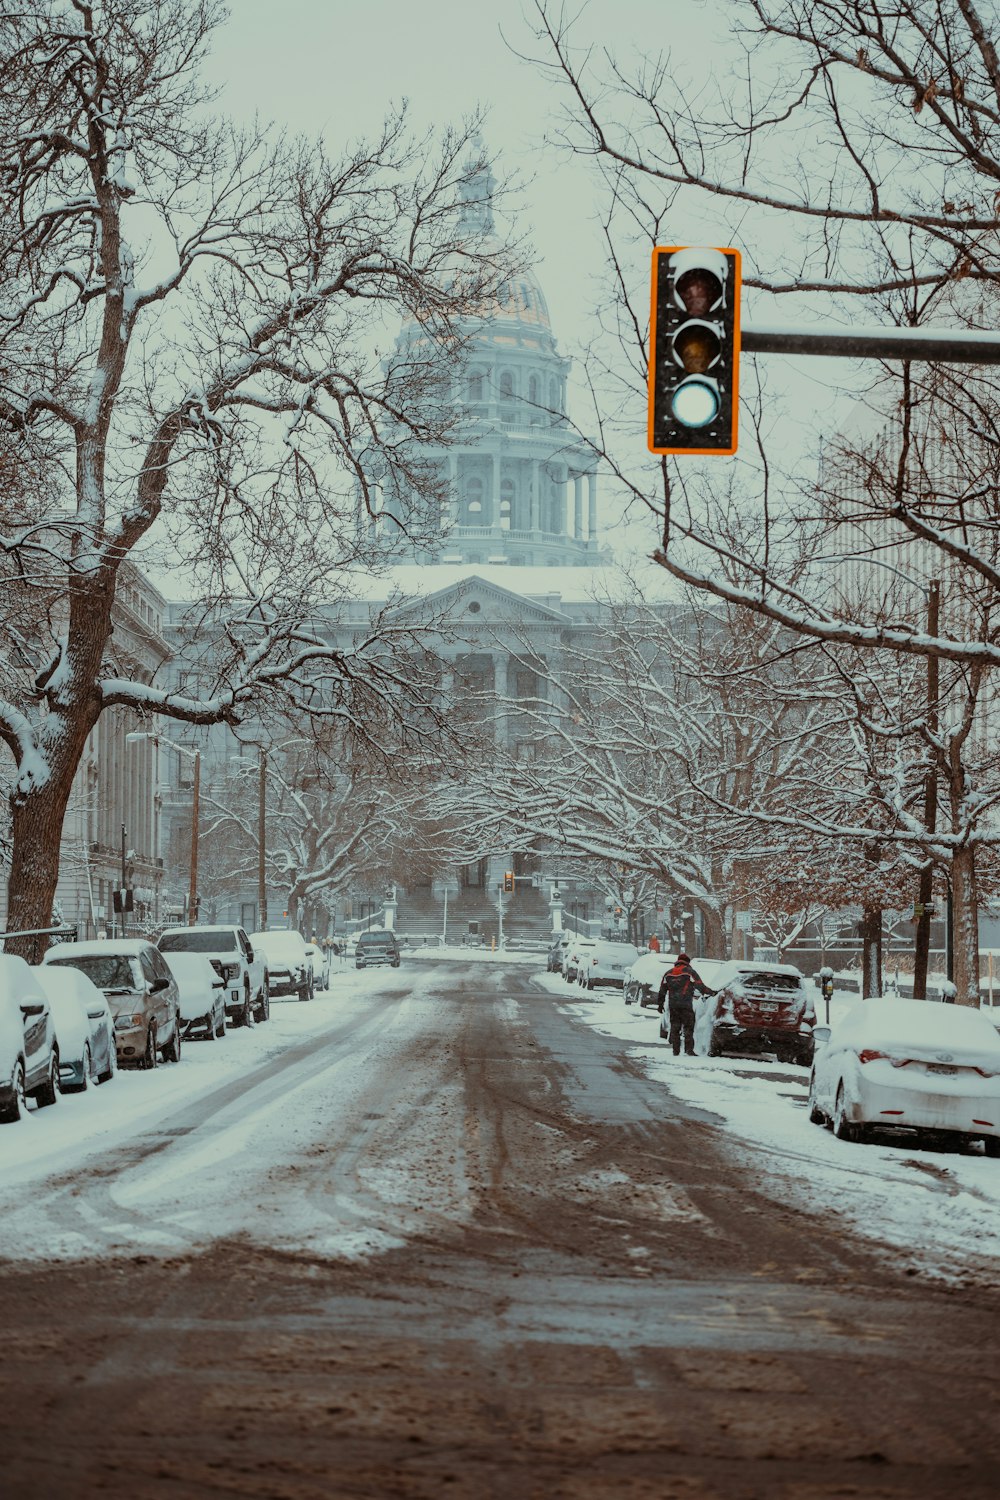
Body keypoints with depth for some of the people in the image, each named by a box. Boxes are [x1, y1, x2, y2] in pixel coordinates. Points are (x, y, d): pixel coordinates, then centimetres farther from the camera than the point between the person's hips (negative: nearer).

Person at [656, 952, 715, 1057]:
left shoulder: (668, 974, 14)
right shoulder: (689, 972, -1)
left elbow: (662, 990, 15)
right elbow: (700, 986, -4)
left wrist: (660, 1004, 21)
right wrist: (712, 993, 4)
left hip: (672, 1005, 4)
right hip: (686, 1004, -4)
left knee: (675, 1027, 8)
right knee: (688, 1027, -1)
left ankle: (676, 1051, 5)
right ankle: (689, 1049, -8)